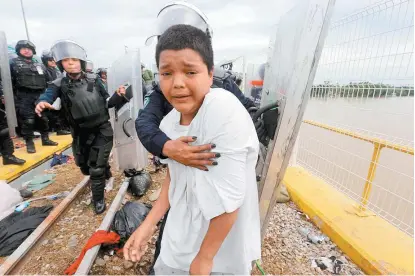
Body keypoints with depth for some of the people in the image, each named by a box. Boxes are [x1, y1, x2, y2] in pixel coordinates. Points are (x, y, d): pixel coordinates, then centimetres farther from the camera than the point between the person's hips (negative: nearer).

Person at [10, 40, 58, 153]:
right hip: (24, 97, -4)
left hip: (40, 95, 4)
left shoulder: (39, 65, 19)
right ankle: (29, 143, 4)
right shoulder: (13, 63, 7)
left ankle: (45, 139, 20)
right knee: (28, 121, -5)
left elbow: (47, 81, 17)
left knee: (43, 118, 8)